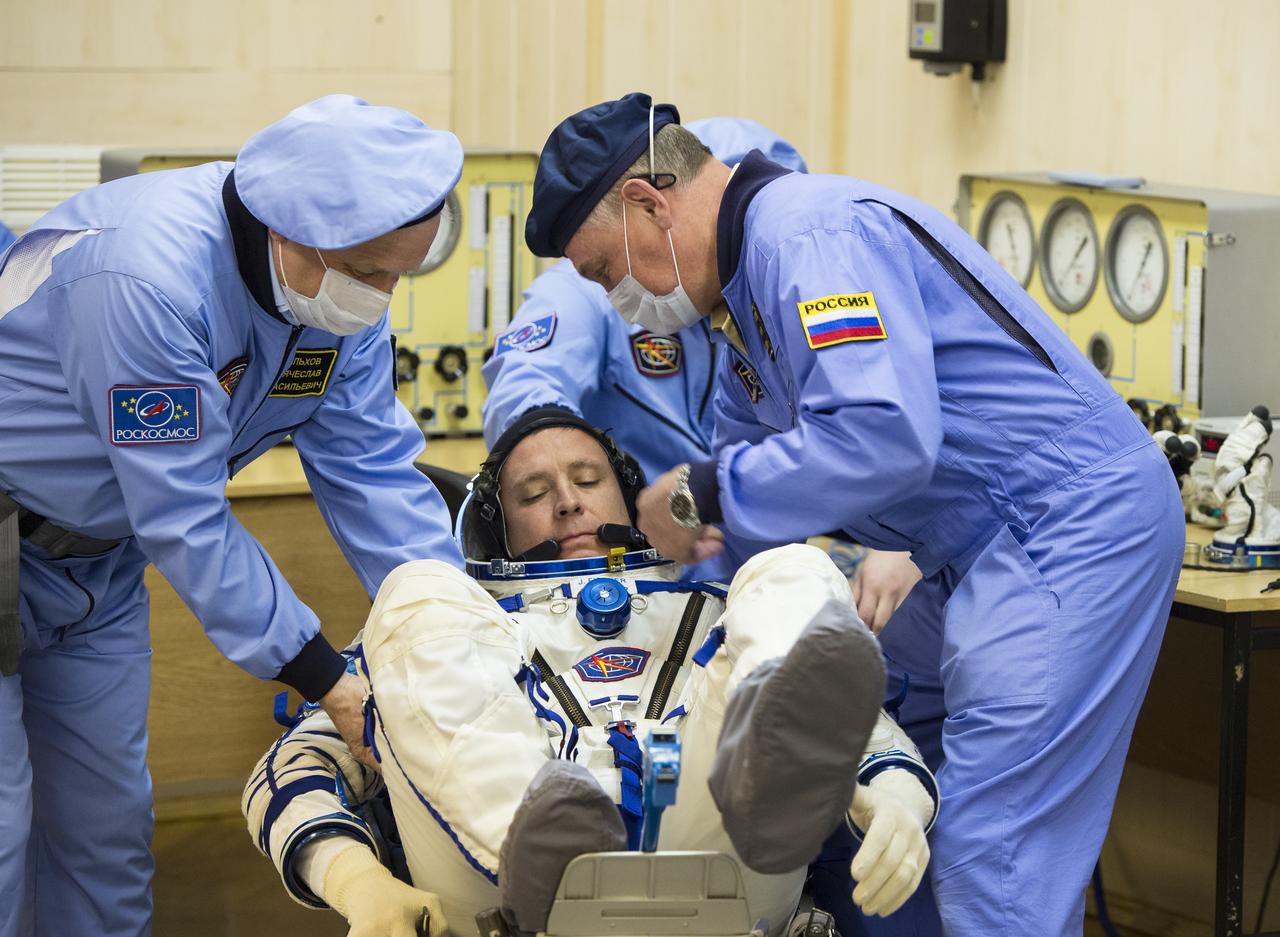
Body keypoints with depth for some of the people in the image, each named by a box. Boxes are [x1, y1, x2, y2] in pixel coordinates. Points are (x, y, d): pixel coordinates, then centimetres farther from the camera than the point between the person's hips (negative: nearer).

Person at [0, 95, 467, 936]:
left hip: (97, 559, 8)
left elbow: (374, 476, -8)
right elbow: (184, 520, -31)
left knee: (109, 818, 12)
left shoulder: (342, 295, -10)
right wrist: (328, 683, -28)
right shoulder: (146, 276, -35)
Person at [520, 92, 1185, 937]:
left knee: (992, 854, -13)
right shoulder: (752, 270, 18)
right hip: (981, 550, 11)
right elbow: (750, 452, 28)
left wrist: (706, 496, -18)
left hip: (1070, 526, -11)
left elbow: (886, 436, -28)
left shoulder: (811, 234, -16)